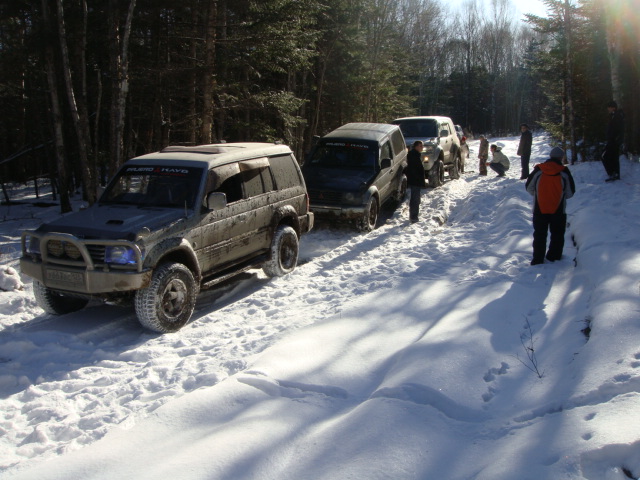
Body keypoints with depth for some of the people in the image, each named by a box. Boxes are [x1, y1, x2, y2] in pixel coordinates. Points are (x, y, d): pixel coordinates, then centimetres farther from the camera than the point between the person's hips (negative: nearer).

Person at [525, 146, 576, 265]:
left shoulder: (538, 170, -7)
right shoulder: (564, 172, -9)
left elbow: (529, 187, 3)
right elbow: (570, 193, -1)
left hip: (539, 209, 1)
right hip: (558, 210, -1)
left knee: (539, 235, 11)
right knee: (557, 235, 16)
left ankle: (538, 259, 10)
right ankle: (554, 256, 19)